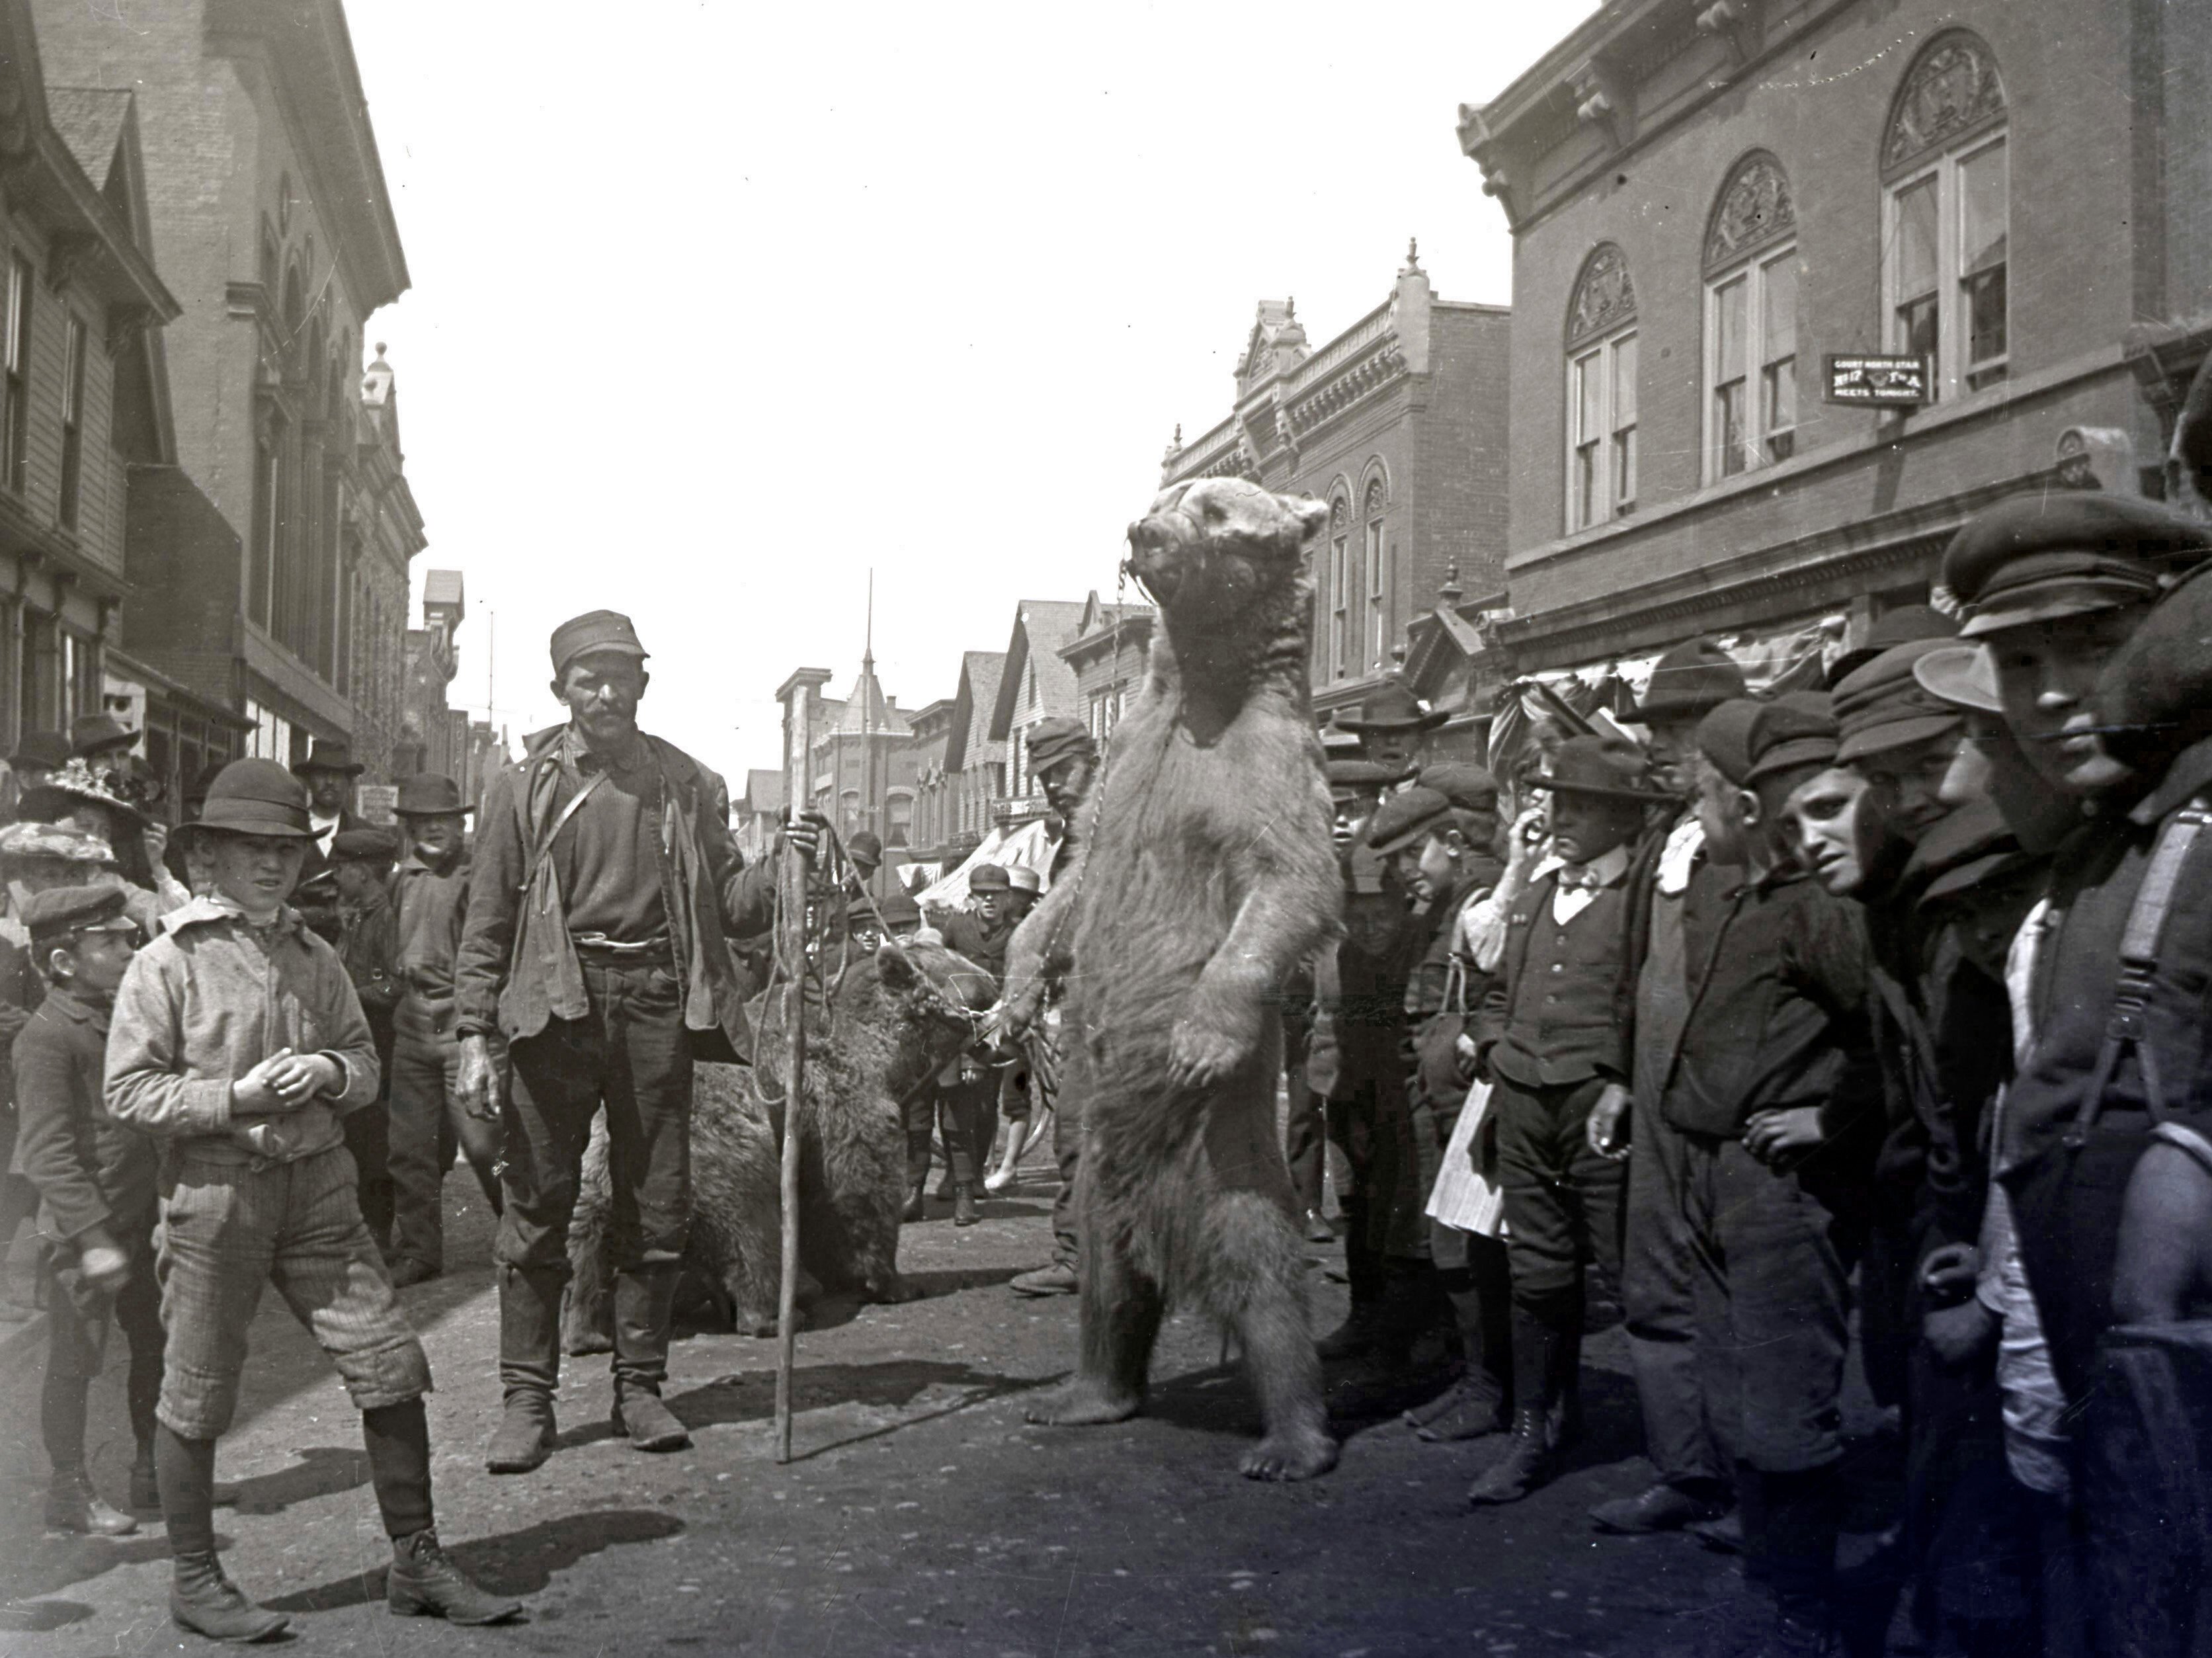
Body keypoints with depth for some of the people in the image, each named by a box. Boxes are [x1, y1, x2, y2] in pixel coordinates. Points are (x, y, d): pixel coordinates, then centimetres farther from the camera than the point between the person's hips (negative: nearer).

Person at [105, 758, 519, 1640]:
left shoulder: (317, 960, 10)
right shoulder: (168, 962, -6)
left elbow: (367, 1065, 15)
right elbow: (128, 1091, -7)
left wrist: (329, 1072, -7)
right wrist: (235, 1096, -18)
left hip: (318, 1187, 5)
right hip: (215, 1193, -4)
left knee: (392, 1369, 3)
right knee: (195, 1400, 7)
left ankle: (416, 1561, 16)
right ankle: (195, 1581, 25)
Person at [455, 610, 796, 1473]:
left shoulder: (686, 785, 13)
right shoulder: (525, 787, 6)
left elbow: (729, 905, 14)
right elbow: (488, 919, 4)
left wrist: (781, 869, -7)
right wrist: (474, 1036, -4)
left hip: (659, 1003, 2)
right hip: (558, 1004, -2)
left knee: (657, 1208, 5)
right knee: (536, 1211, -1)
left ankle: (639, 1386, 17)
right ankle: (526, 1398, 8)